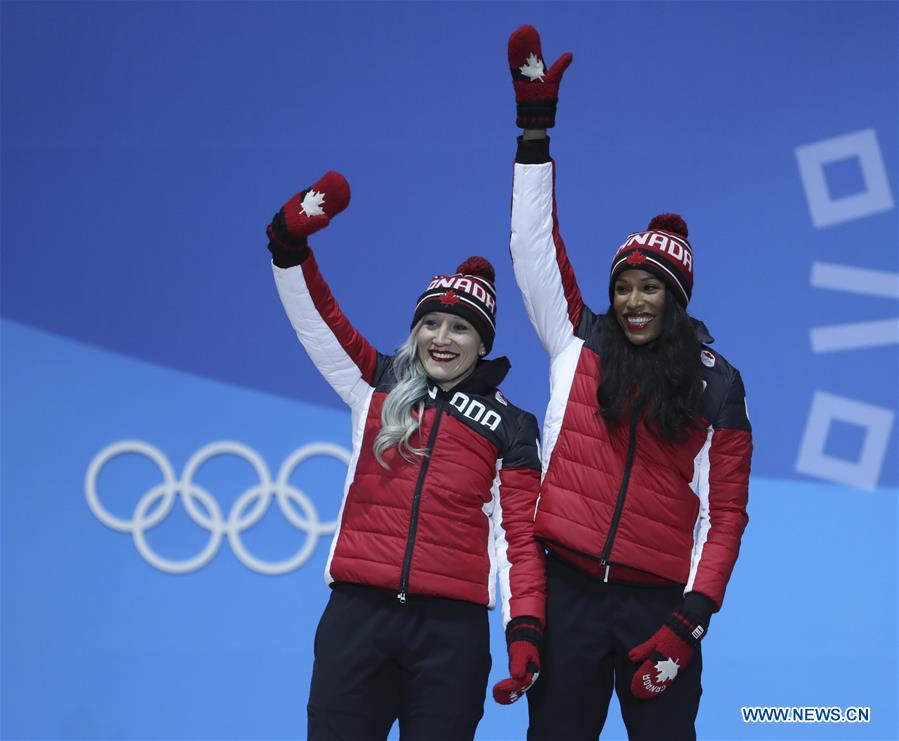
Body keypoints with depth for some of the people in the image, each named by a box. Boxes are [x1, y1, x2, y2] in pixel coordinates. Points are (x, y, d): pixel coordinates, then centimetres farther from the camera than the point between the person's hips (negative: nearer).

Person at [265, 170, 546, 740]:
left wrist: (525, 629, -8)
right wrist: (291, 243, -10)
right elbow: (316, 317, 7)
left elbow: (520, 536, 5)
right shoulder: (379, 388, 16)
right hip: (358, 614, 1)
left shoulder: (510, 428, 11)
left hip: (452, 628, -1)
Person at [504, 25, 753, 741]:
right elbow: (536, 247, 5)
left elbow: (726, 513, 3)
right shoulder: (579, 345, 9)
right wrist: (534, 126, -2)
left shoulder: (717, 385, 5)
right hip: (570, 590, 1)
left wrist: (692, 620, -7)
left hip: (659, 602, -1)